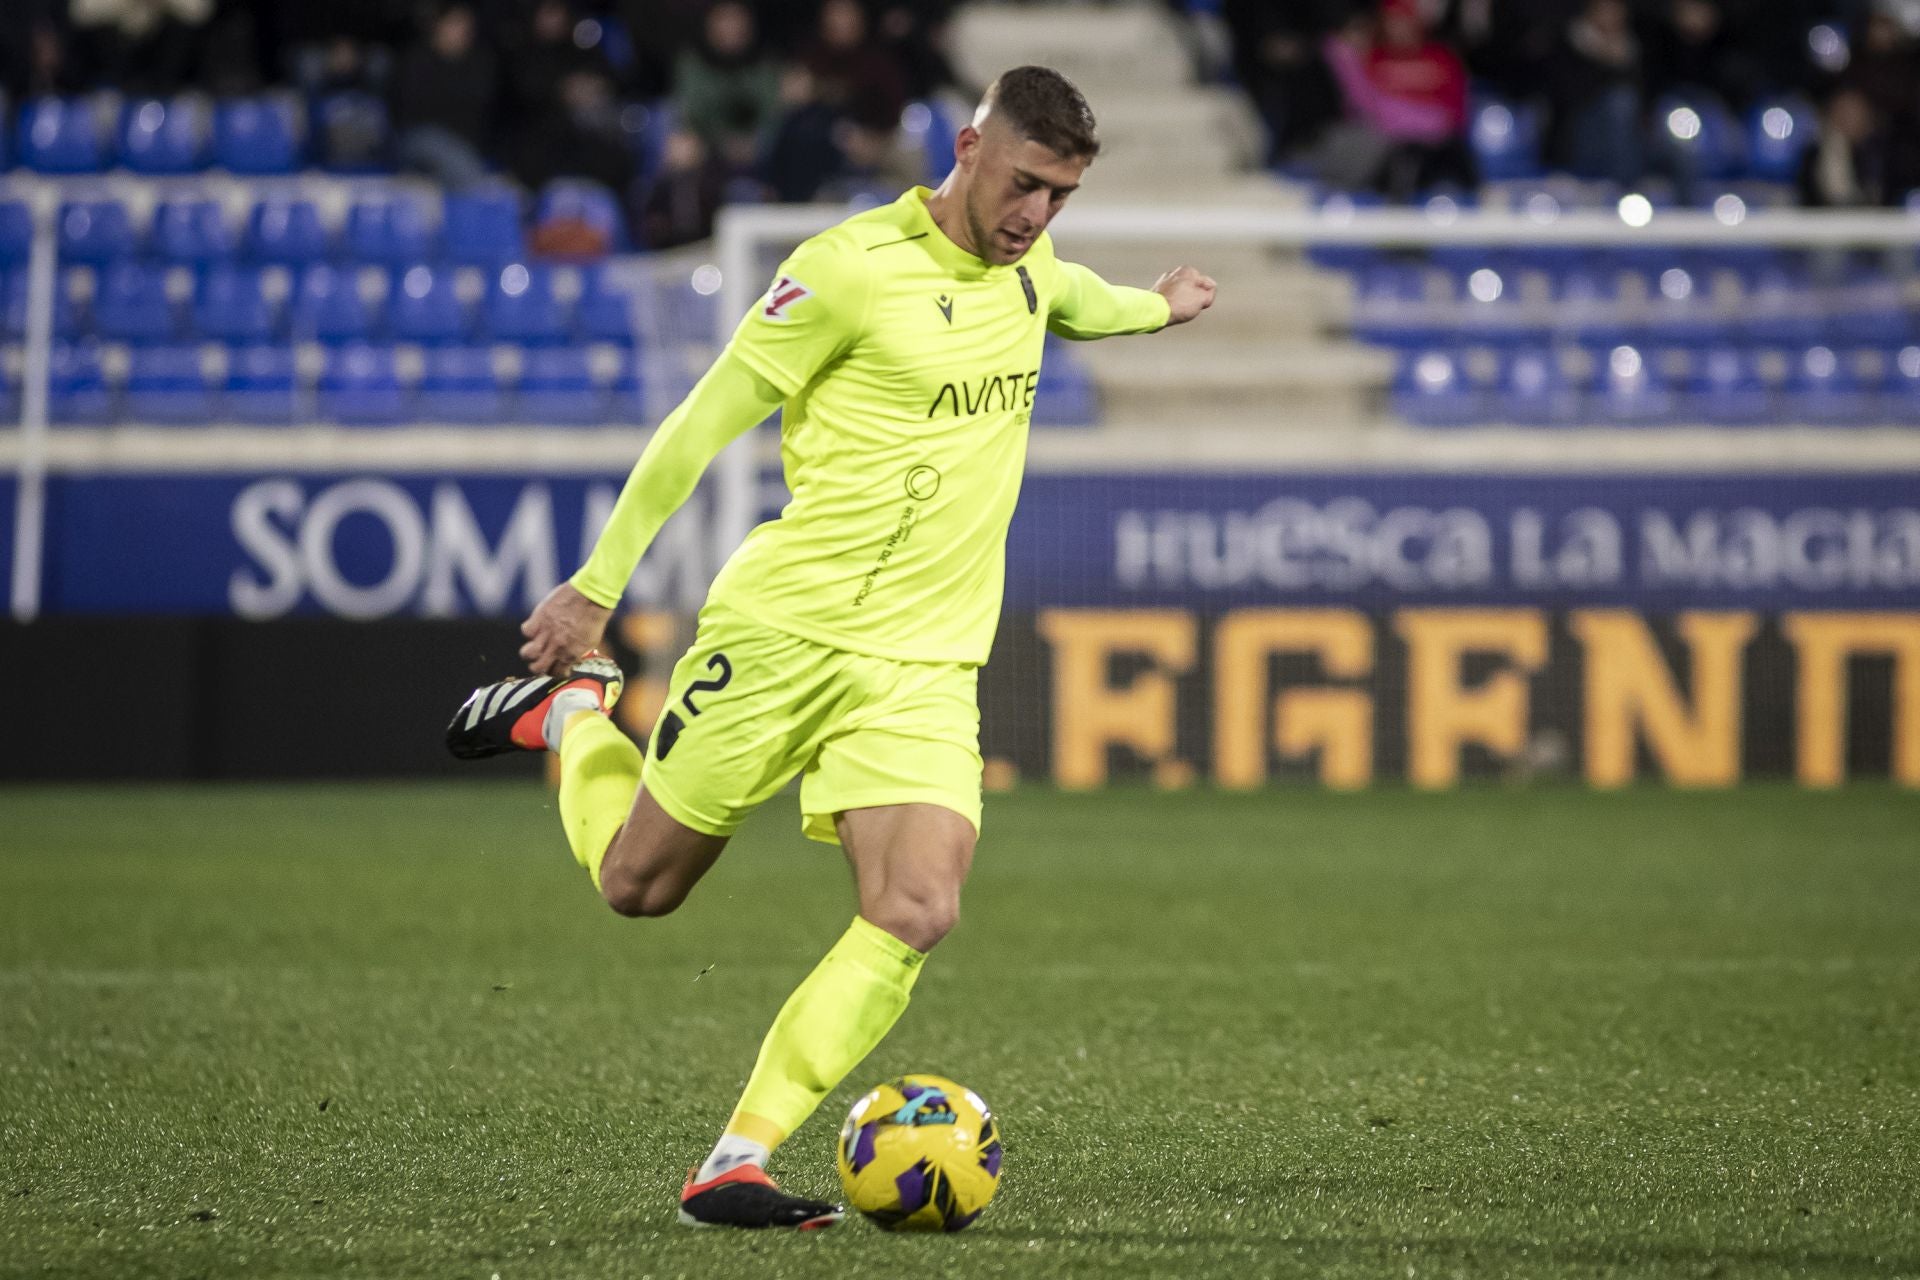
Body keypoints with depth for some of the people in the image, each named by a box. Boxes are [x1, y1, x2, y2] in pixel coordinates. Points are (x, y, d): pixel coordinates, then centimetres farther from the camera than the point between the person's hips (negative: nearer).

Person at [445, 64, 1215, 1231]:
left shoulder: (1024, 260, 8)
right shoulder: (852, 267, -14)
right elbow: (706, 420, -9)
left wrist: (1154, 306, 51)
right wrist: (597, 588, -7)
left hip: (926, 664, 5)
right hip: (784, 627, -5)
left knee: (916, 916, -16)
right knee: (638, 884, 8)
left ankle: (737, 1166, -13)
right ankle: (570, 714, 40)